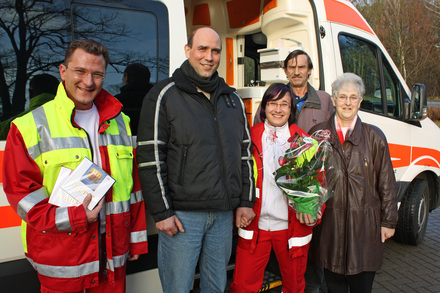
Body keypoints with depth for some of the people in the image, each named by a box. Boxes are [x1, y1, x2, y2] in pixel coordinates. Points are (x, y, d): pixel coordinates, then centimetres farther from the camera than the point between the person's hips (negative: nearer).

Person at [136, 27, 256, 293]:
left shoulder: (232, 99, 12)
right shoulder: (164, 95, -5)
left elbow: (245, 152, 15)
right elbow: (150, 157, -9)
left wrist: (246, 201, 10)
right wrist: (162, 212, -11)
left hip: (224, 214, 5)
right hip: (182, 214, -4)